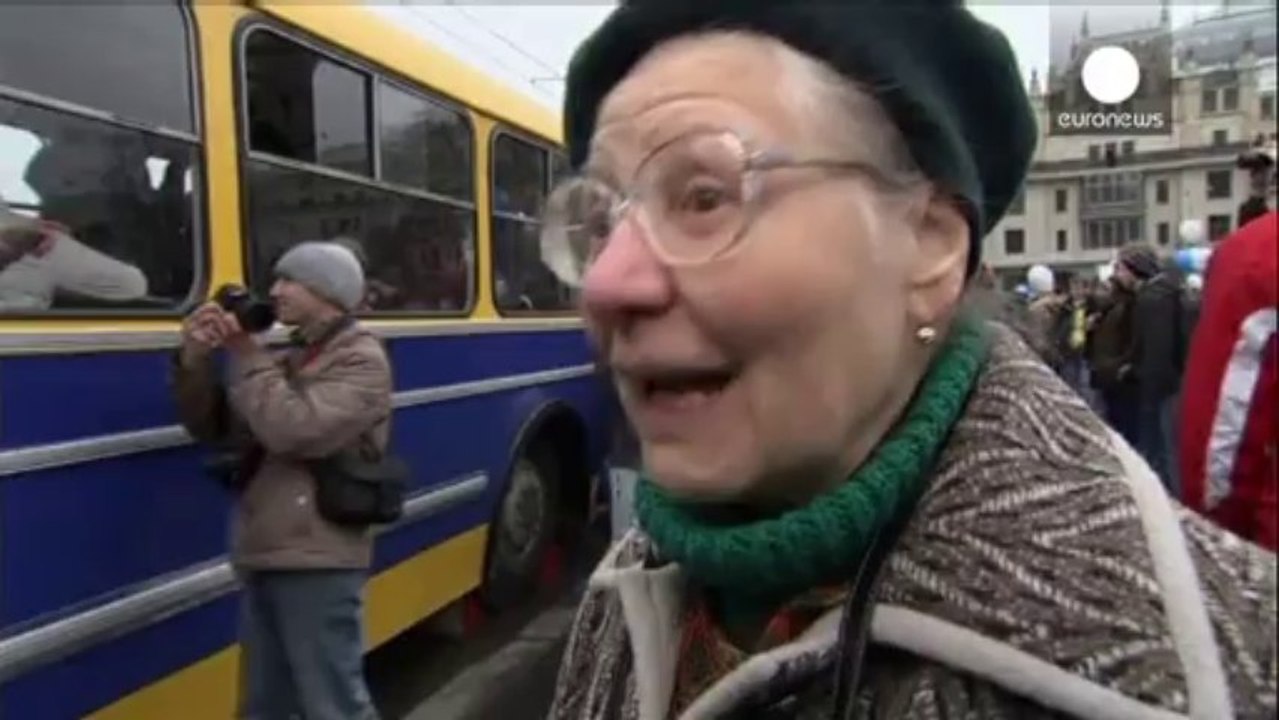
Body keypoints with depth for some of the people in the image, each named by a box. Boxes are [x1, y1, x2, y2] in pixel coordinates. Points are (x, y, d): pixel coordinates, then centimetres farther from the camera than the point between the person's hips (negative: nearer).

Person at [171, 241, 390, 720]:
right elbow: (214, 429, 15)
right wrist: (195, 361, -1)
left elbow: (294, 430, -22)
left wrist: (244, 354, -12)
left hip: (316, 564, -8)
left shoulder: (361, 362, -7)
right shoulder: (290, 359, 17)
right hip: (264, 560, 8)